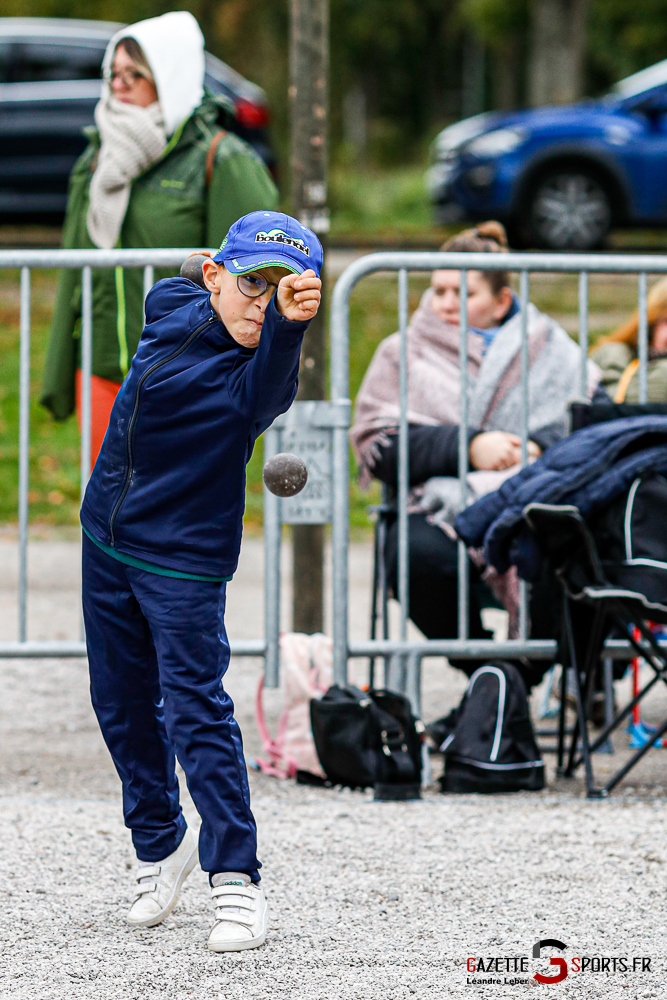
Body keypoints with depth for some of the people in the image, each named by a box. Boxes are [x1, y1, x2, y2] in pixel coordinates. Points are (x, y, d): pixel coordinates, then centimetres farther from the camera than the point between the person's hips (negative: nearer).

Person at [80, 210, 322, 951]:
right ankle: (159, 845, 35)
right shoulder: (172, 307, -4)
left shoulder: (255, 370, -23)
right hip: (107, 542, 7)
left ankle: (236, 882, -5)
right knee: (122, 708, 16)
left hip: (184, 561, -7)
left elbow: (266, 390, -49)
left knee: (196, 710, -12)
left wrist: (288, 323, -66)